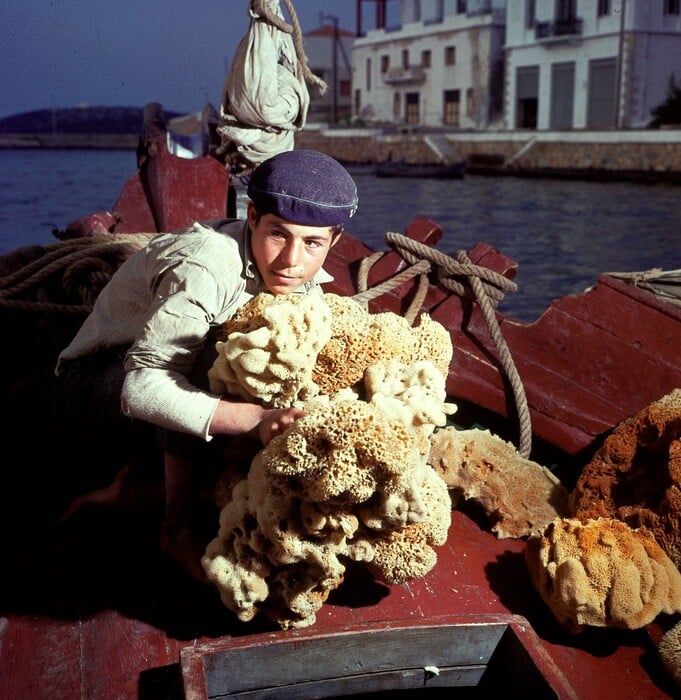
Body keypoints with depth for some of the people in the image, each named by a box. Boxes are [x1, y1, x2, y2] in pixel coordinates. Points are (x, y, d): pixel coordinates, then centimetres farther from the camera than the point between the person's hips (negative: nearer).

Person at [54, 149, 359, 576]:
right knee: (206, 348, -34)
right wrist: (256, 419, -51)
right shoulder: (203, 270, -35)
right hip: (101, 379, -7)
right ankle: (178, 526, -18)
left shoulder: (302, 278, -10)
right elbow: (140, 385, -41)